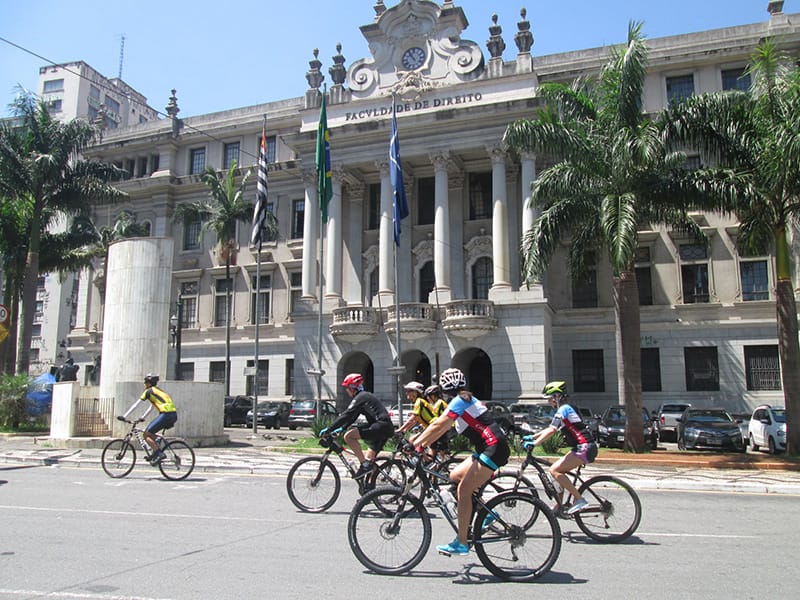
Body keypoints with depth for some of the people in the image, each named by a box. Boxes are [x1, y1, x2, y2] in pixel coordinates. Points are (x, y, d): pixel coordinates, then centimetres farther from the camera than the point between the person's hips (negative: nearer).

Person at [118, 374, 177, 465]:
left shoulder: (148, 391, 5)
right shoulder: (157, 390, 28)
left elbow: (135, 405, 4)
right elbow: (151, 406, 39)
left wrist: (124, 416, 8)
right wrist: (143, 417, 43)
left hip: (166, 414, -8)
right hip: (174, 415, 8)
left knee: (146, 434, 0)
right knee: (150, 431, 23)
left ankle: (159, 454, -8)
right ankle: (156, 451, 18)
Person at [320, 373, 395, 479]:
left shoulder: (360, 397, -7)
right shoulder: (364, 396, 23)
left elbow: (346, 416, -13)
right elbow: (351, 418, 29)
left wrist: (328, 429, -10)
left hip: (381, 426, -10)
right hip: (387, 428, 10)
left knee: (348, 436, -15)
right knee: (370, 460, 16)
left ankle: (364, 464, -15)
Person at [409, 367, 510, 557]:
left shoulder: (459, 401, -11)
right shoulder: (466, 400, 18)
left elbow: (438, 425, -16)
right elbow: (441, 427, 18)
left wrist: (415, 444, -13)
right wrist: (422, 443, 14)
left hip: (494, 449, -10)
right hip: (488, 449, 10)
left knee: (463, 491, -8)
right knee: (455, 476, 13)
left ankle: (461, 543, -4)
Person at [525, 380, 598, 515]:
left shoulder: (563, 409, -11)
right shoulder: (566, 409, 19)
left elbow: (551, 430, -22)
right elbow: (550, 429, 24)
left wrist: (534, 443, -22)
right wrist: (531, 437, 20)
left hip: (585, 448, -10)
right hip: (582, 448, 10)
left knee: (554, 470, -14)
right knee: (560, 471, 14)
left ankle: (579, 500, -12)